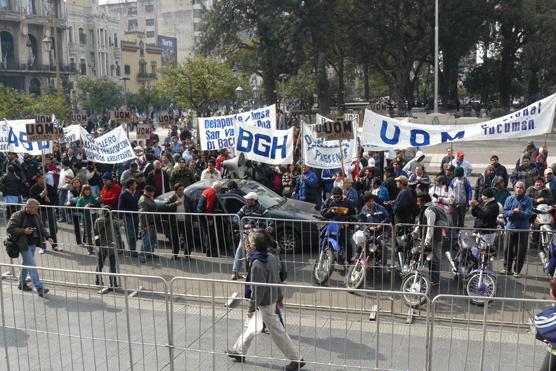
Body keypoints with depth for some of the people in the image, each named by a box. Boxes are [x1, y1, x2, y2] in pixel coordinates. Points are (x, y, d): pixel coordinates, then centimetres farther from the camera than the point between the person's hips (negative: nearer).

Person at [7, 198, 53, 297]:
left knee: (26, 264, 19)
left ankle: (22, 284, 35)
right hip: (24, 244, -8)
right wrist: (23, 231, -23)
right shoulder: (18, 215, -13)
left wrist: (48, 237, 4)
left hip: (33, 244, 8)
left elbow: (41, 227, 17)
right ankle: (39, 288, -10)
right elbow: (9, 229, -15)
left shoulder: (35, 216, 8)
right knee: (32, 266, -9)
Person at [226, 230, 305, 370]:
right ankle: (239, 351, 36)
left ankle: (296, 359, 12)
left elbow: (257, 289, -23)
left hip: (265, 303, -9)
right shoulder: (272, 257, -1)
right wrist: (279, 297, 19)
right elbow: (277, 279, 8)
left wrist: (251, 308, -15)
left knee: (277, 332, 2)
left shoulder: (257, 264, -26)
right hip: (272, 299, 9)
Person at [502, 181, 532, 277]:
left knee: (521, 251, 3)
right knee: (508, 250, 8)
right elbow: (505, 213, -6)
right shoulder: (509, 199, 1)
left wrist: (519, 212, -27)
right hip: (511, 227, 1)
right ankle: (507, 268, 23)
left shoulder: (528, 200, -3)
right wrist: (513, 212, -24)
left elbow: (528, 214, -12)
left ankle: (517, 271, 16)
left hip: (523, 229, -1)